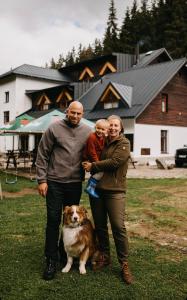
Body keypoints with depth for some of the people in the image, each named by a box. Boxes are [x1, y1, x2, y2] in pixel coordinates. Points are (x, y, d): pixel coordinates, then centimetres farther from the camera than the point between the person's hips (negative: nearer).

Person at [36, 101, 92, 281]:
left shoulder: (87, 132, 3)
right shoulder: (54, 128, -4)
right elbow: (42, 155, -3)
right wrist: (42, 179, -7)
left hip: (75, 183, 3)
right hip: (54, 182, -3)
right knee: (53, 220, 0)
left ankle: (65, 253, 32)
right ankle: (51, 260, 12)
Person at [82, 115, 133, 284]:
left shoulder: (124, 143, -3)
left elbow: (114, 162, -16)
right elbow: (91, 158, 22)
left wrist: (93, 166, -9)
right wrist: (88, 166, 0)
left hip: (115, 190, -5)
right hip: (96, 188, 6)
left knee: (118, 227, -6)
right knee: (100, 225, 13)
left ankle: (124, 264, 8)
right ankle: (104, 256, 31)